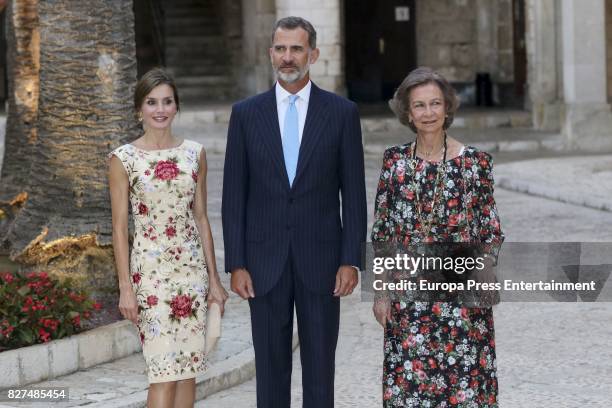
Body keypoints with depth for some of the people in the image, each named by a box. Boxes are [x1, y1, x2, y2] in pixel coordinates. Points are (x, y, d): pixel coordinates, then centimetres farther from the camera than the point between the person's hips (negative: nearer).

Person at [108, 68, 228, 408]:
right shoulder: (124, 159, -4)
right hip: (151, 270, -4)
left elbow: (201, 218, 10)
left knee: (189, 367, 6)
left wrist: (214, 278, 7)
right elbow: (120, 227, -4)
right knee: (165, 370, -9)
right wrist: (125, 287, -8)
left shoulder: (194, 153, 6)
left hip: (192, 268, 4)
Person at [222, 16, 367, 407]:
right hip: (265, 261, 1)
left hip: (321, 259, -1)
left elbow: (354, 193, 0)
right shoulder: (246, 113, 3)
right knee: (271, 366, 6)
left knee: (320, 366, 4)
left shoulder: (342, 112, 1)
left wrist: (351, 260, -6)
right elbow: (234, 195, 3)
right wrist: (236, 264, -3)